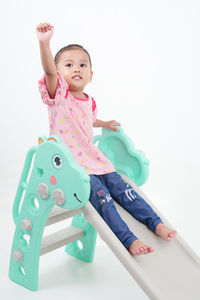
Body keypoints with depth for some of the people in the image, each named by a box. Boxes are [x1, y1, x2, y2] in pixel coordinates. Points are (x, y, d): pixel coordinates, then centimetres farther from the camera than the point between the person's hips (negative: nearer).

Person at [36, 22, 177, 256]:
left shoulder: (88, 102, 12)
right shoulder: (59, 95, -8)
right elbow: (49, 71, -28)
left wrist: (105, 124, 46)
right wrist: (44, 43, -43)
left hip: (92, 158, 7)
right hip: (69, 163, -6)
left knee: (120, 187, -2)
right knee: (100, 195, -21)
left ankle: (156, 223, 2)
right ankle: (129, 240, -21)